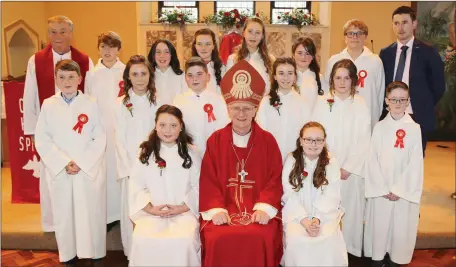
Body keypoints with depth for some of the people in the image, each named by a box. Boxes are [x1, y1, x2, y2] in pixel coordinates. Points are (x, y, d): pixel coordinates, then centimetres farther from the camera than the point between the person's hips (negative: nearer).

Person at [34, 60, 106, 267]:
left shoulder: (91, 104, -1)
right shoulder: (48, 105, 2)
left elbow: (100, 139, -5)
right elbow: (42, 140, -2)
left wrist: (81, 163, -13)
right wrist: (64, 163, -12)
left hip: (89, 170, -1)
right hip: (59, 171, 1)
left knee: (91, 213, 4)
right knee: (64, 214, 9)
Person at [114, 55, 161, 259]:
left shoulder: (158, 102, 3)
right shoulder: (120, 104, 2)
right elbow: (119, 140, -1)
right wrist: (129, 169, -9)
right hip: (130, 165, 0)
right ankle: (133, 254, 18)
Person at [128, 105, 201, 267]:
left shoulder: (191, 153, 5)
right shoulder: (145, 153, 7)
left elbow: (197, 186, 1)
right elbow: (136, 186, 2)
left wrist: (182, 207, -10)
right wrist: (151, 208, -10)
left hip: (184, 212, -1)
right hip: (151, 212, 1)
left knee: (184, 240, -29)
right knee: (142, 240, -27)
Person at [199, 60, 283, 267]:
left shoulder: (268, 140, 4)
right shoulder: (215, 140, 5)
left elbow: (275, 179, 1)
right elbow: (208, 179, 1)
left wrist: (263, 208, -13)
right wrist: (216, 209, -13)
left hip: (259, 209, 0)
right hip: (223, 209, 0)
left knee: (261, 238, -26)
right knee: (218, 239, -25)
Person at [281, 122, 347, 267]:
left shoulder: (332, 163, 1)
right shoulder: (291, 160, -1)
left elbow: (331, 197, -6)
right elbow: (289, 196, -6)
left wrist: (317, 219, -21)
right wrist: (305, 221, -18)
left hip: (325, 213, 1)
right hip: (296, 213, 0)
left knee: (329, 238, -26)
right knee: (296, 238, -27)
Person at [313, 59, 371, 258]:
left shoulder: (360, 105, -2)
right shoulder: (323, 102, -1)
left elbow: (364, 140, -4)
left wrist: (348, 167, -9)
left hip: (352, 169, 0)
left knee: (350, 209, 5)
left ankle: (349, 248, 21)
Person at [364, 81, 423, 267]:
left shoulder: (414, 128, -4)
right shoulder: (380, 127, 0)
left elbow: (415, 163, -6)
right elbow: (372, 160, -2)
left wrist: (399, 190, -9)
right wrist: (382, 188, -9)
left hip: (405, 190, -1)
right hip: (380, 190, 1)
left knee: (401, 228, 7)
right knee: (379, 225, 7)